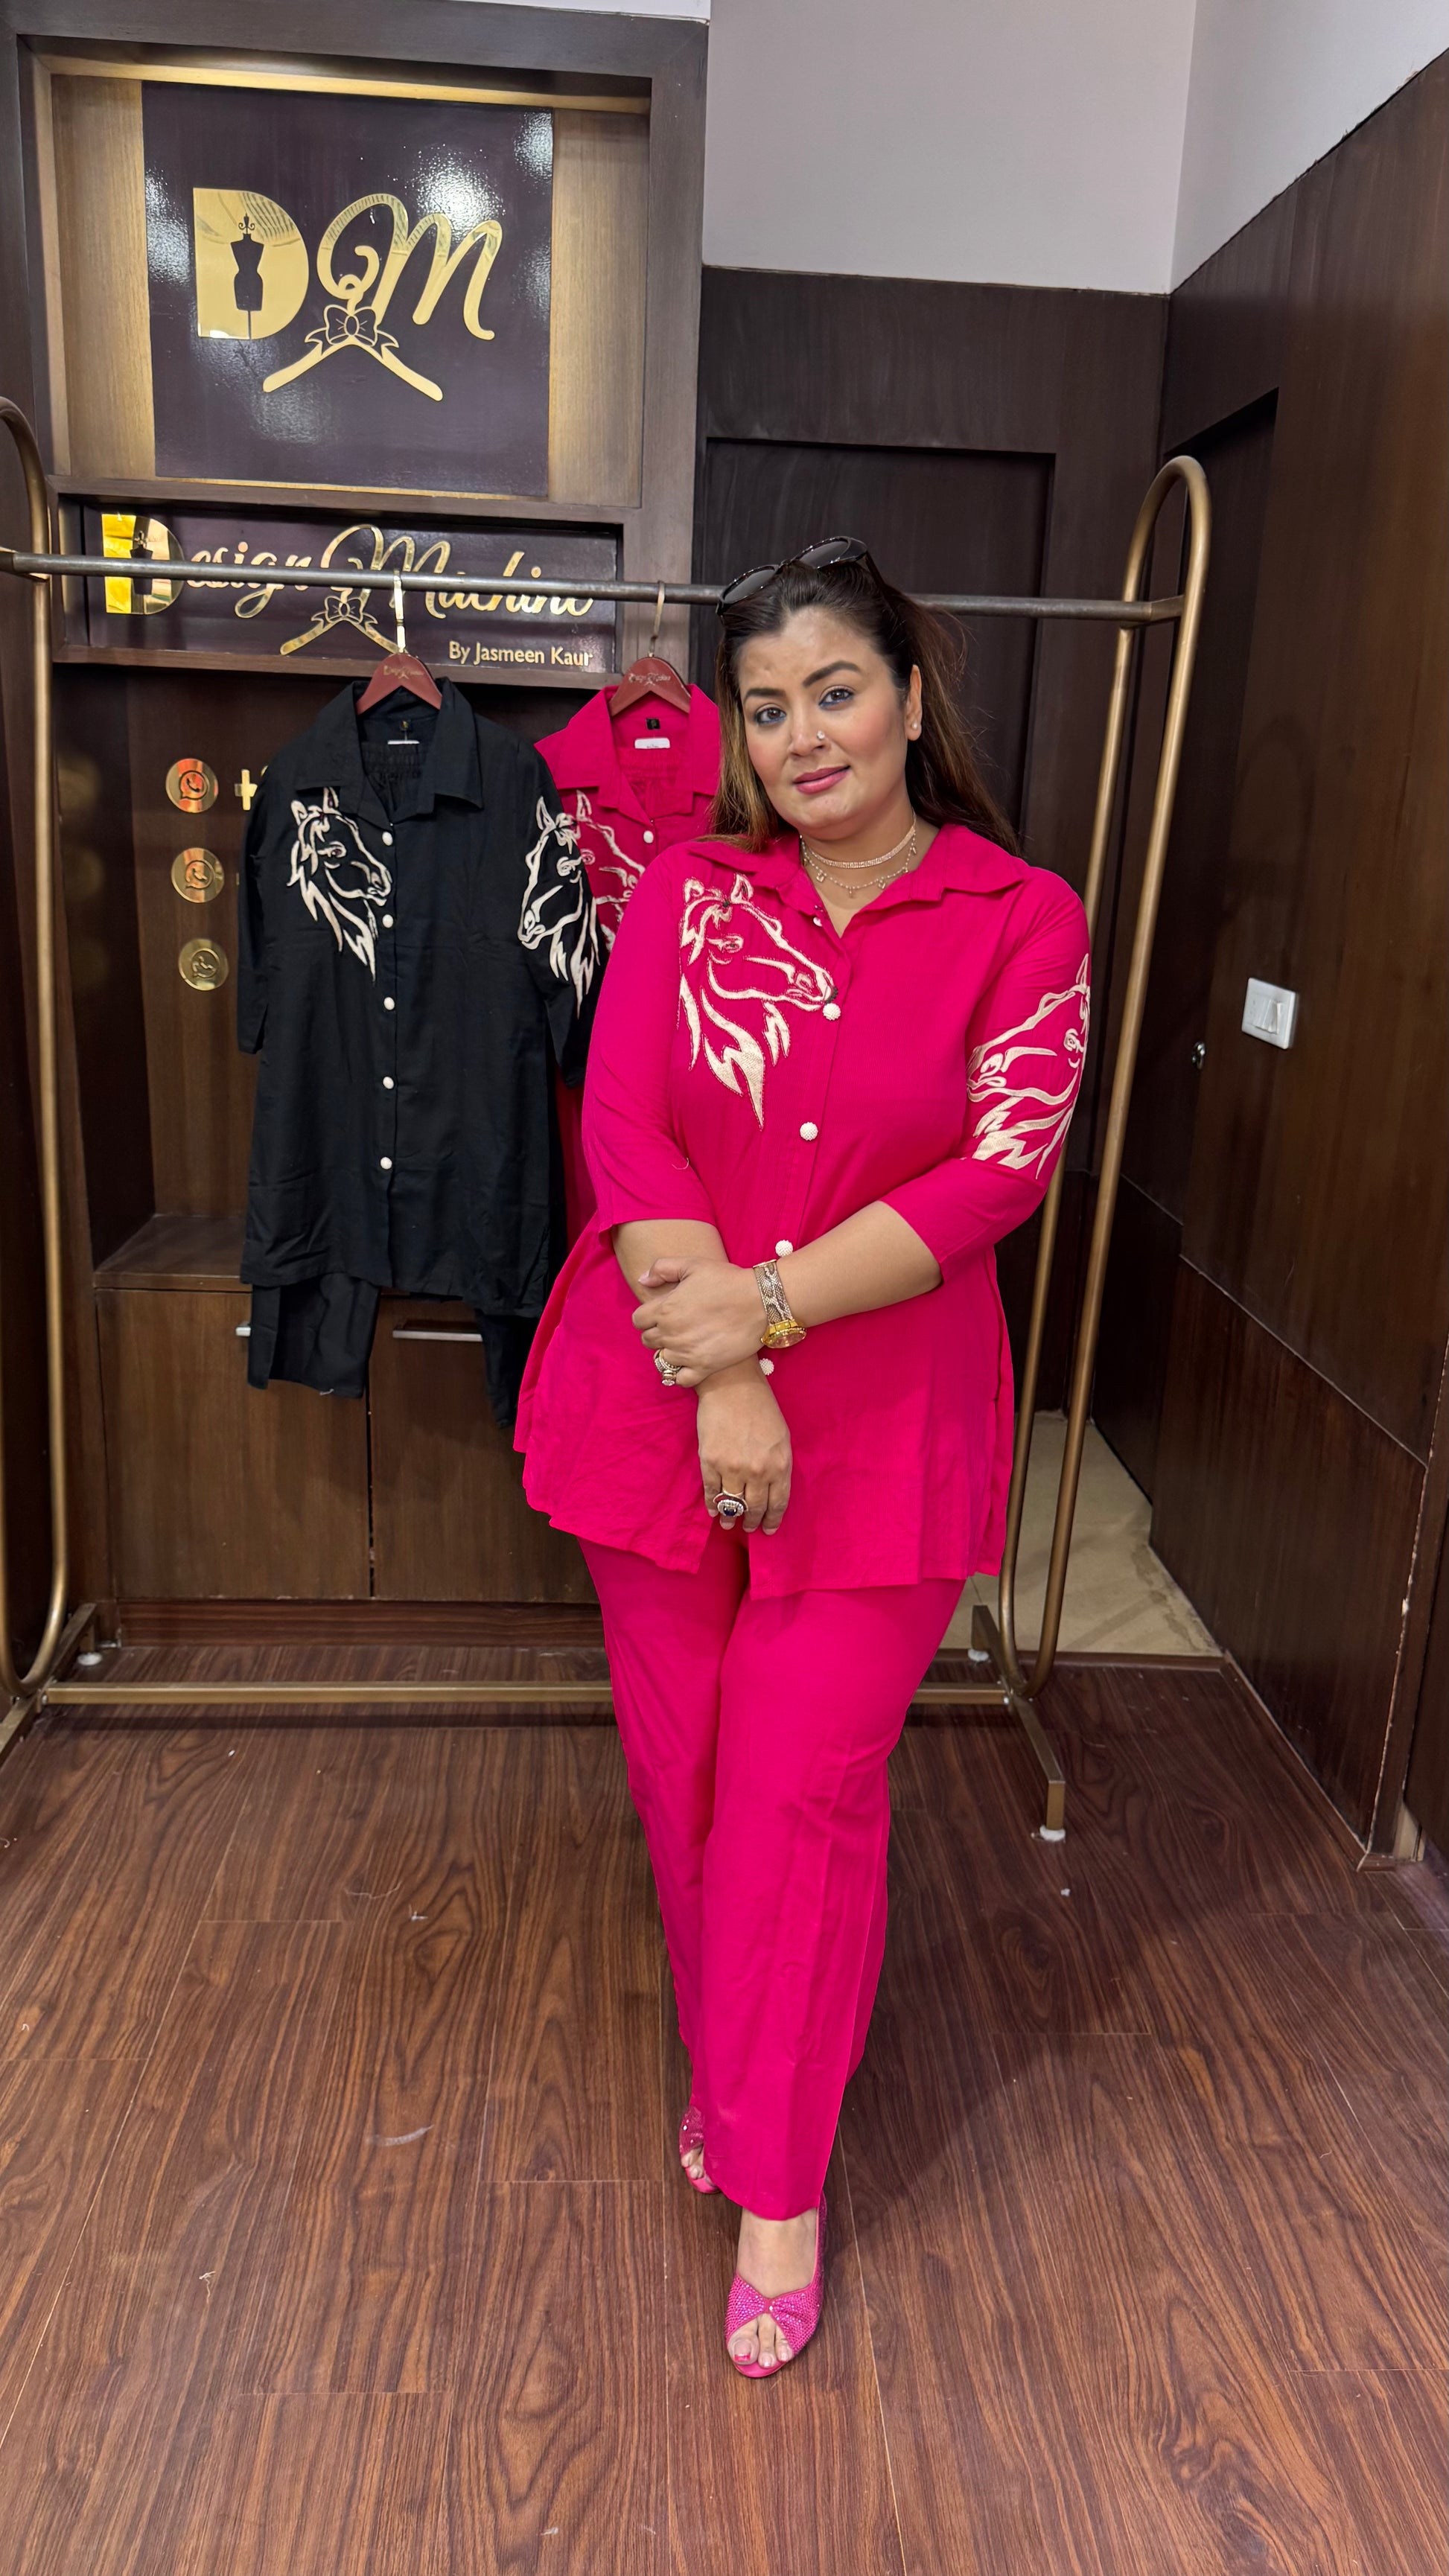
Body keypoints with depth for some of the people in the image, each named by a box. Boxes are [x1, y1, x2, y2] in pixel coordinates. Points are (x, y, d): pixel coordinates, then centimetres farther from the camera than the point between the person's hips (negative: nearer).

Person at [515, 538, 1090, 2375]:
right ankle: (730, 2072, 41)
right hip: (660, 1396, 3)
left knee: (803, 1789, 2)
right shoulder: (687, 893, 3)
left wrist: (765, 1303, -20)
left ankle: (777, 2183, 24)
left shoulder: (1022, 917, -2)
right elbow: (623, 1125, -7)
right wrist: (717, 1379, -17)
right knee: (681, 1772, 14)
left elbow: (1002, 1167, -11)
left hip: (884, 1420, -2)